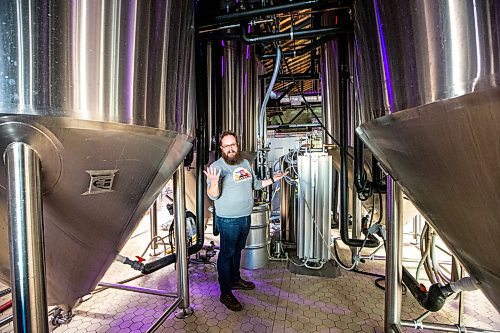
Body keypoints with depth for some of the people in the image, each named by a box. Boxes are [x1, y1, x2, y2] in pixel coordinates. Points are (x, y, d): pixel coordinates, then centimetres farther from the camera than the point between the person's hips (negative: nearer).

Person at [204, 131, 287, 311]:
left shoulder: (245, 163, 5)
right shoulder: (216, 166, -15)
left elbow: (255, 184, 16)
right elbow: (213, 196, -20)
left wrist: (272, 179, 10)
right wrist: (214, 182, -39)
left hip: (245, 217, 6)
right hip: (228, 220, -6)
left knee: (237, 250, 22)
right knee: (227, 253, 7)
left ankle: (235, 279, 43)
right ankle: (225, 293, 23)